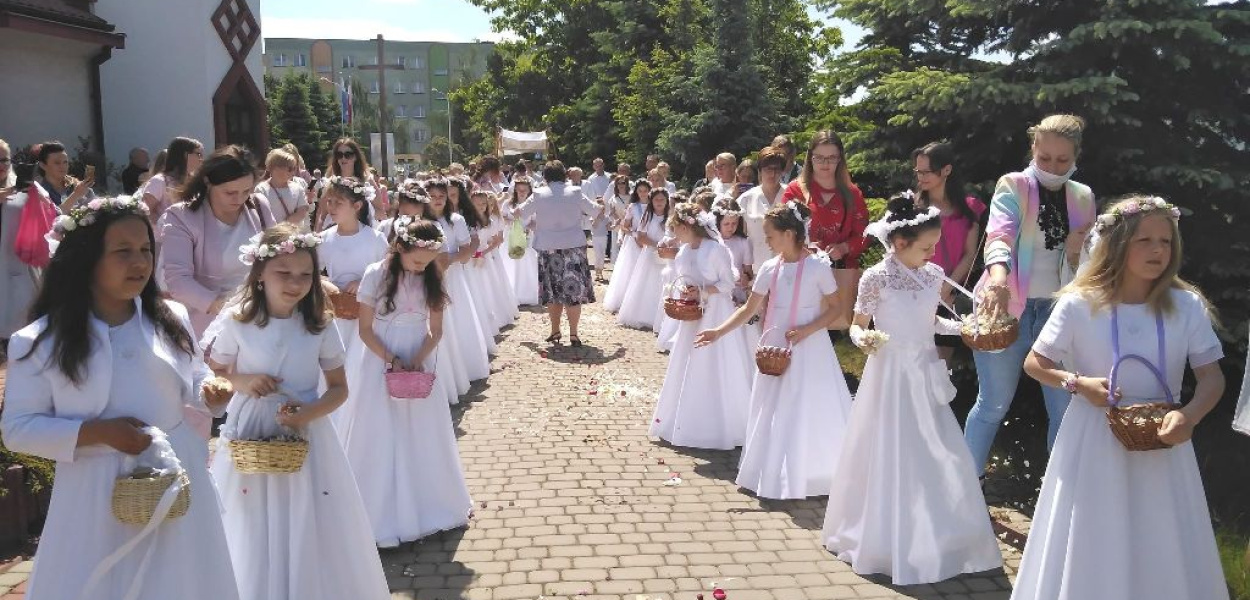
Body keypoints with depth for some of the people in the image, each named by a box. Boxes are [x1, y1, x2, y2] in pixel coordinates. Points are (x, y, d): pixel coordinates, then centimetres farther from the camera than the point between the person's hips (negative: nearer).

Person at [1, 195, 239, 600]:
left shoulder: (171, 319, 1)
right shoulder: (42, 340, -8)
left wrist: (212, 393, -11)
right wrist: (97, 432, -18)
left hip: (175, 484, 3)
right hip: (96, 497, -2)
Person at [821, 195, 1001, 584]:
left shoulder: (933, 275, 2)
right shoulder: (876, 277, -12)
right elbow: (857, 325, -6)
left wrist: (960, 327, -1)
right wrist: (863, 340, -26)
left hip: (926, 374, 5)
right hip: (891, 374, -5)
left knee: (936, 458, 9)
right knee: (891, 457, 3)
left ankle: (936, 538, 25)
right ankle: (889, 542, 18)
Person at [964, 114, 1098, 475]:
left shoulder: (1083, 198, 8)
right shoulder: (1013, 186, -6)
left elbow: (1086, 266, 15)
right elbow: (1000, 235, -26)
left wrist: (1076, 253, -10)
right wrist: (997, 280, -46)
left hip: (1058, 310, 4)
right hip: (1008, 309, -4)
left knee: (1066, 408, 6)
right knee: (994, 404, 5)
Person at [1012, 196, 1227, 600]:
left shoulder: (1187, 306, -5)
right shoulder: (1079, 305, -9)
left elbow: (1212, 376, -4)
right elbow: (1034, 363, 0)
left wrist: (1189, 416, -23)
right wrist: (1078, 383, -17)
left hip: (1161, 442, 2)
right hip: (1094, 441, -1)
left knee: (1163, 552, 11)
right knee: (1089, 551, 10)